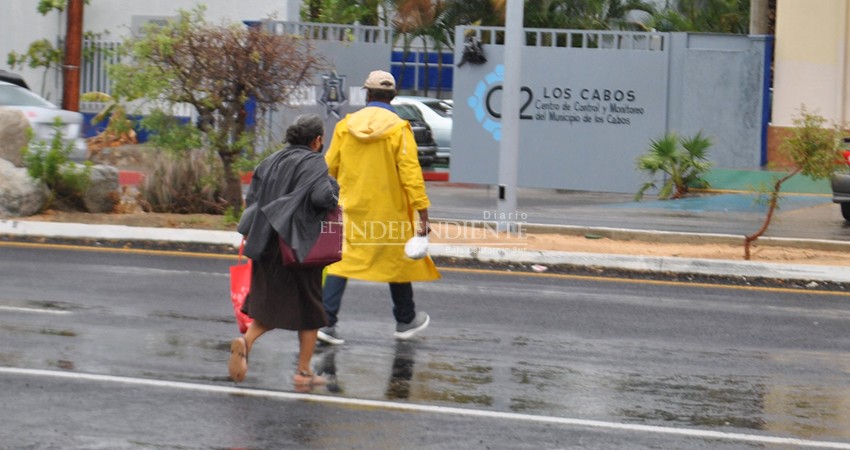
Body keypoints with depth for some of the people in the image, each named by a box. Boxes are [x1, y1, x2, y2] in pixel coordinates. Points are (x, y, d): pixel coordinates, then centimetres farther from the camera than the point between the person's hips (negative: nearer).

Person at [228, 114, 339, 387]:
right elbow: (321, 196, -26)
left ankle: (246, 341, -18)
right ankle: (303, 371, 11)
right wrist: (333, 189, -4)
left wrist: (249, 235, 16)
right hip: (300, 245, -5)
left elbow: (251, 199, 9)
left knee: (270, 304, 11)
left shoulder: (272, 162, 10)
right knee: (308, 308, 9)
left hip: (269, 244, 5)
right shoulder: (314, 163, -10)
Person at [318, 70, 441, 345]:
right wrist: (422, 213, -12)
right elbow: (411, 174, -14)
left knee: (341, 260, 2)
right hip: (389, 210, -2)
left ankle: (326, 321, -10)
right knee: (397, 260, 14)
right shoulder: (398, 129, -10)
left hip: (351, 209, 2)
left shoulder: (346, 125, 0)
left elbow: (329, 168, 6)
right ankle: (406, 321, 29)